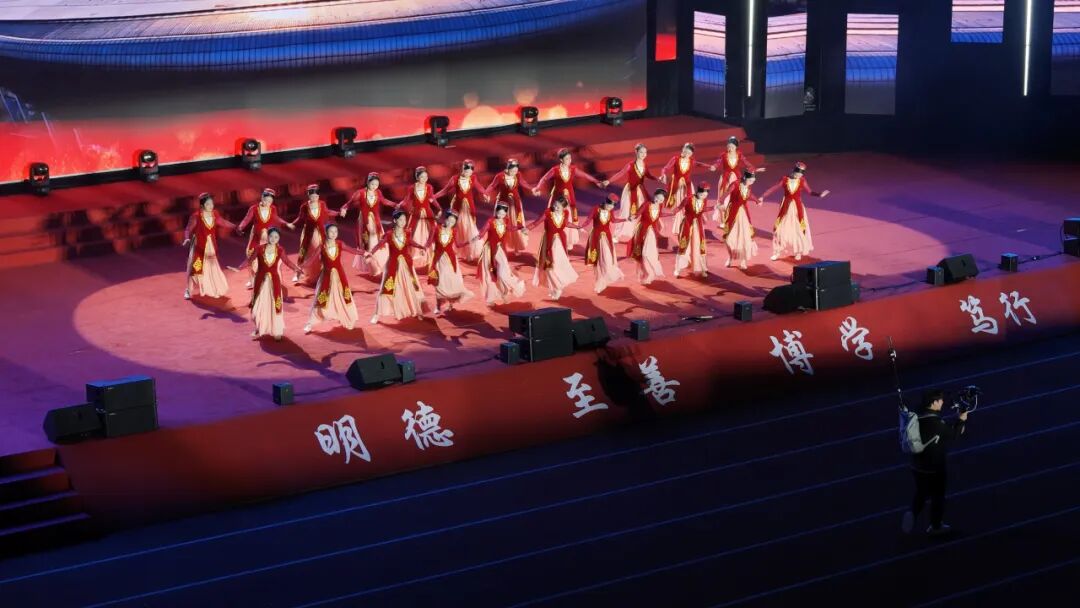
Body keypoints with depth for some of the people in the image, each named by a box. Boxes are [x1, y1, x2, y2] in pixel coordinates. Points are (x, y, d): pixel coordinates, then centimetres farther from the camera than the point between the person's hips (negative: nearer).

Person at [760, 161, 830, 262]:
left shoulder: (802, 181, -5)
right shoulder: (785, 180, -7)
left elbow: (809, 192, -2)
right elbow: (773, 189, -6)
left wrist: (820, 194, -17)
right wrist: (763, 197, -12)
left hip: (797, 208, 0)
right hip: (786, 208, 0)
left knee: (798, 230, 5)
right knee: (781, 229, 4)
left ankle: (798, 252, 22)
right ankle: (778, 252, 16)